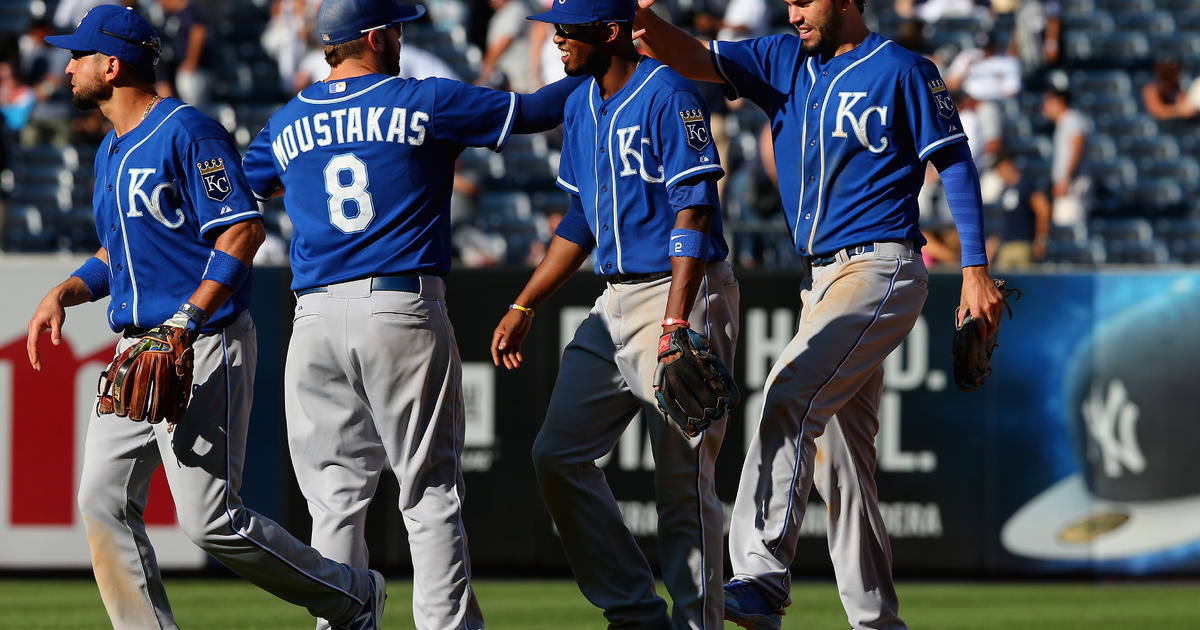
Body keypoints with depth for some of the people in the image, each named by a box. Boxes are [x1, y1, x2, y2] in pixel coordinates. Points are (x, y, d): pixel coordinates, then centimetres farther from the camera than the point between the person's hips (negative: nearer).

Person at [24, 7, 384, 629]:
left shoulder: (188, 132, -11)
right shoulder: (111, 151, 18)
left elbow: (244, 229, -18)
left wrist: (185, 320, -26)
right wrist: (63, 292, 9)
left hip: (205, 347, -9)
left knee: (210, 520, -11)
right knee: (104, 502, -2)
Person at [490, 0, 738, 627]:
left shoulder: (669, 96, -14)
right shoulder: (581, 106, 13)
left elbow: (693, 215, -20)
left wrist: (675, 324, -27)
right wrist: (524, 307, 19)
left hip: (686, 293, -9)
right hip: (616, 302, 9)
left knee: (682, 477, -7)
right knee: (558, 454, 3)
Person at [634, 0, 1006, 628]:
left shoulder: (901, 71, -5)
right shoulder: (782, 62, 13)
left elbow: (955, 163, -4)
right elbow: (694, 59, 1)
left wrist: (976, 270, -10)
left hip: (881, 273, -8)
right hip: (822, 280, 8)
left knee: (792, 392, -26)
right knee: (839, 457, 9)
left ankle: (762, 579, -36)